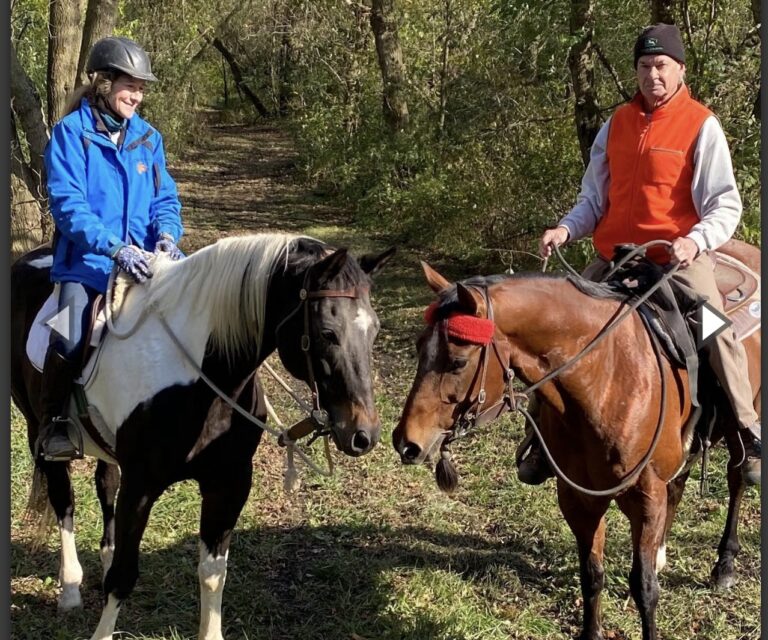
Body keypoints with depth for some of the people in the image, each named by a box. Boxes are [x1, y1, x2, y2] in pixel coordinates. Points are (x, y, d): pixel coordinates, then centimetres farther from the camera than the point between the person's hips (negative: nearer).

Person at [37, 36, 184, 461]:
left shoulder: (147, 138, 11)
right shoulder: (71, 133, -3)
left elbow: (165, 198, 13)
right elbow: (67, 203, -12)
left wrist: (166, 235, -11)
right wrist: (114, 247, -24)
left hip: (143, 260, 4)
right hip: (86, 261, -4)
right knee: (70, 342, -22)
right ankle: (54, 424, 1)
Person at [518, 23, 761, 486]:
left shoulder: (701, 126, -3)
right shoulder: (617, 124, 10)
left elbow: (725, 206, -7)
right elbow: (594, 198, 15)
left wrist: (696, 241, -26)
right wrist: (567, 229, -5)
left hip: (679, 257, -5)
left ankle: (749, 435, -11)